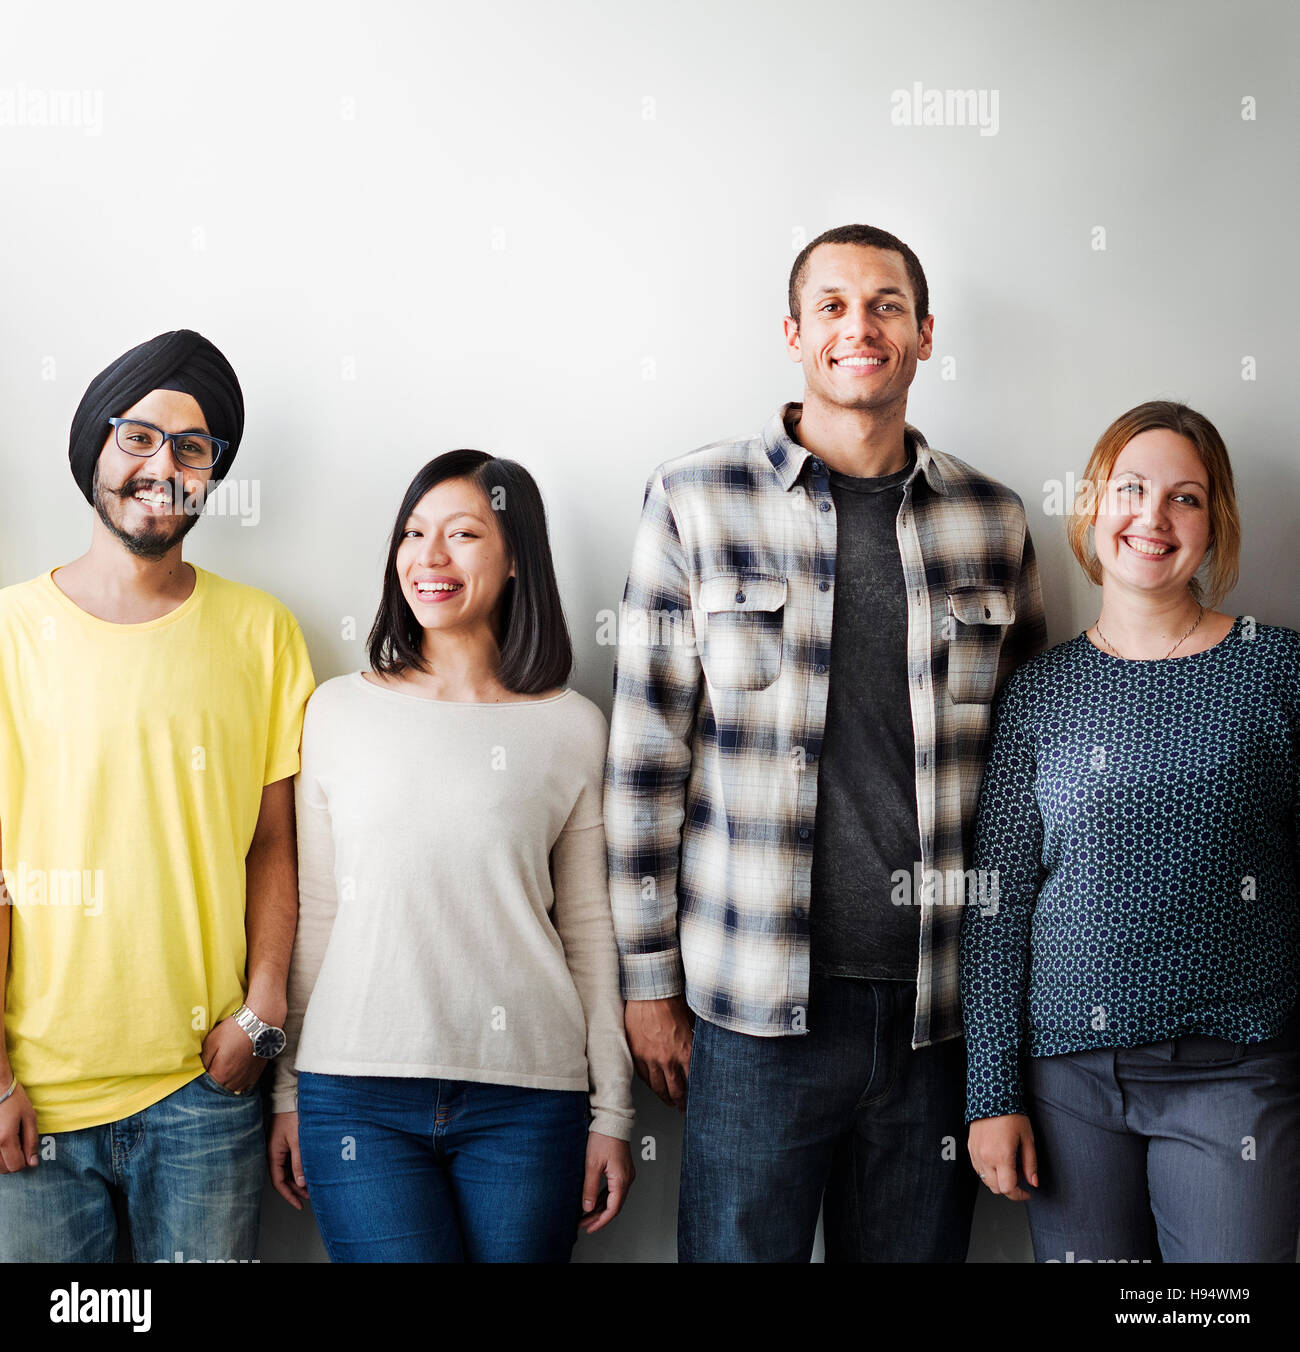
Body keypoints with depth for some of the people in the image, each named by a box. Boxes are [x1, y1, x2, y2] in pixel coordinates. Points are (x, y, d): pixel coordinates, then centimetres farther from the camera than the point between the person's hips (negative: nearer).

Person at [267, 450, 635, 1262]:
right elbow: (310, 912, 9)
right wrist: (287, 1091, 9)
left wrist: (612, 1111, 6)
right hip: (356, 1091, 0)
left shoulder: (571, 728, 4)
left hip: (525, 1101, 0)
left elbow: (590, 927, 7)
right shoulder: (340, 710, 5)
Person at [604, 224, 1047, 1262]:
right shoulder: (697, 502, -1)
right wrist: (649, 982, -1)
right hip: (756, 1014, -2)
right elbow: (645, 758, 0)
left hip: (938, 1012, 3)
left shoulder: (993, 520, 7)